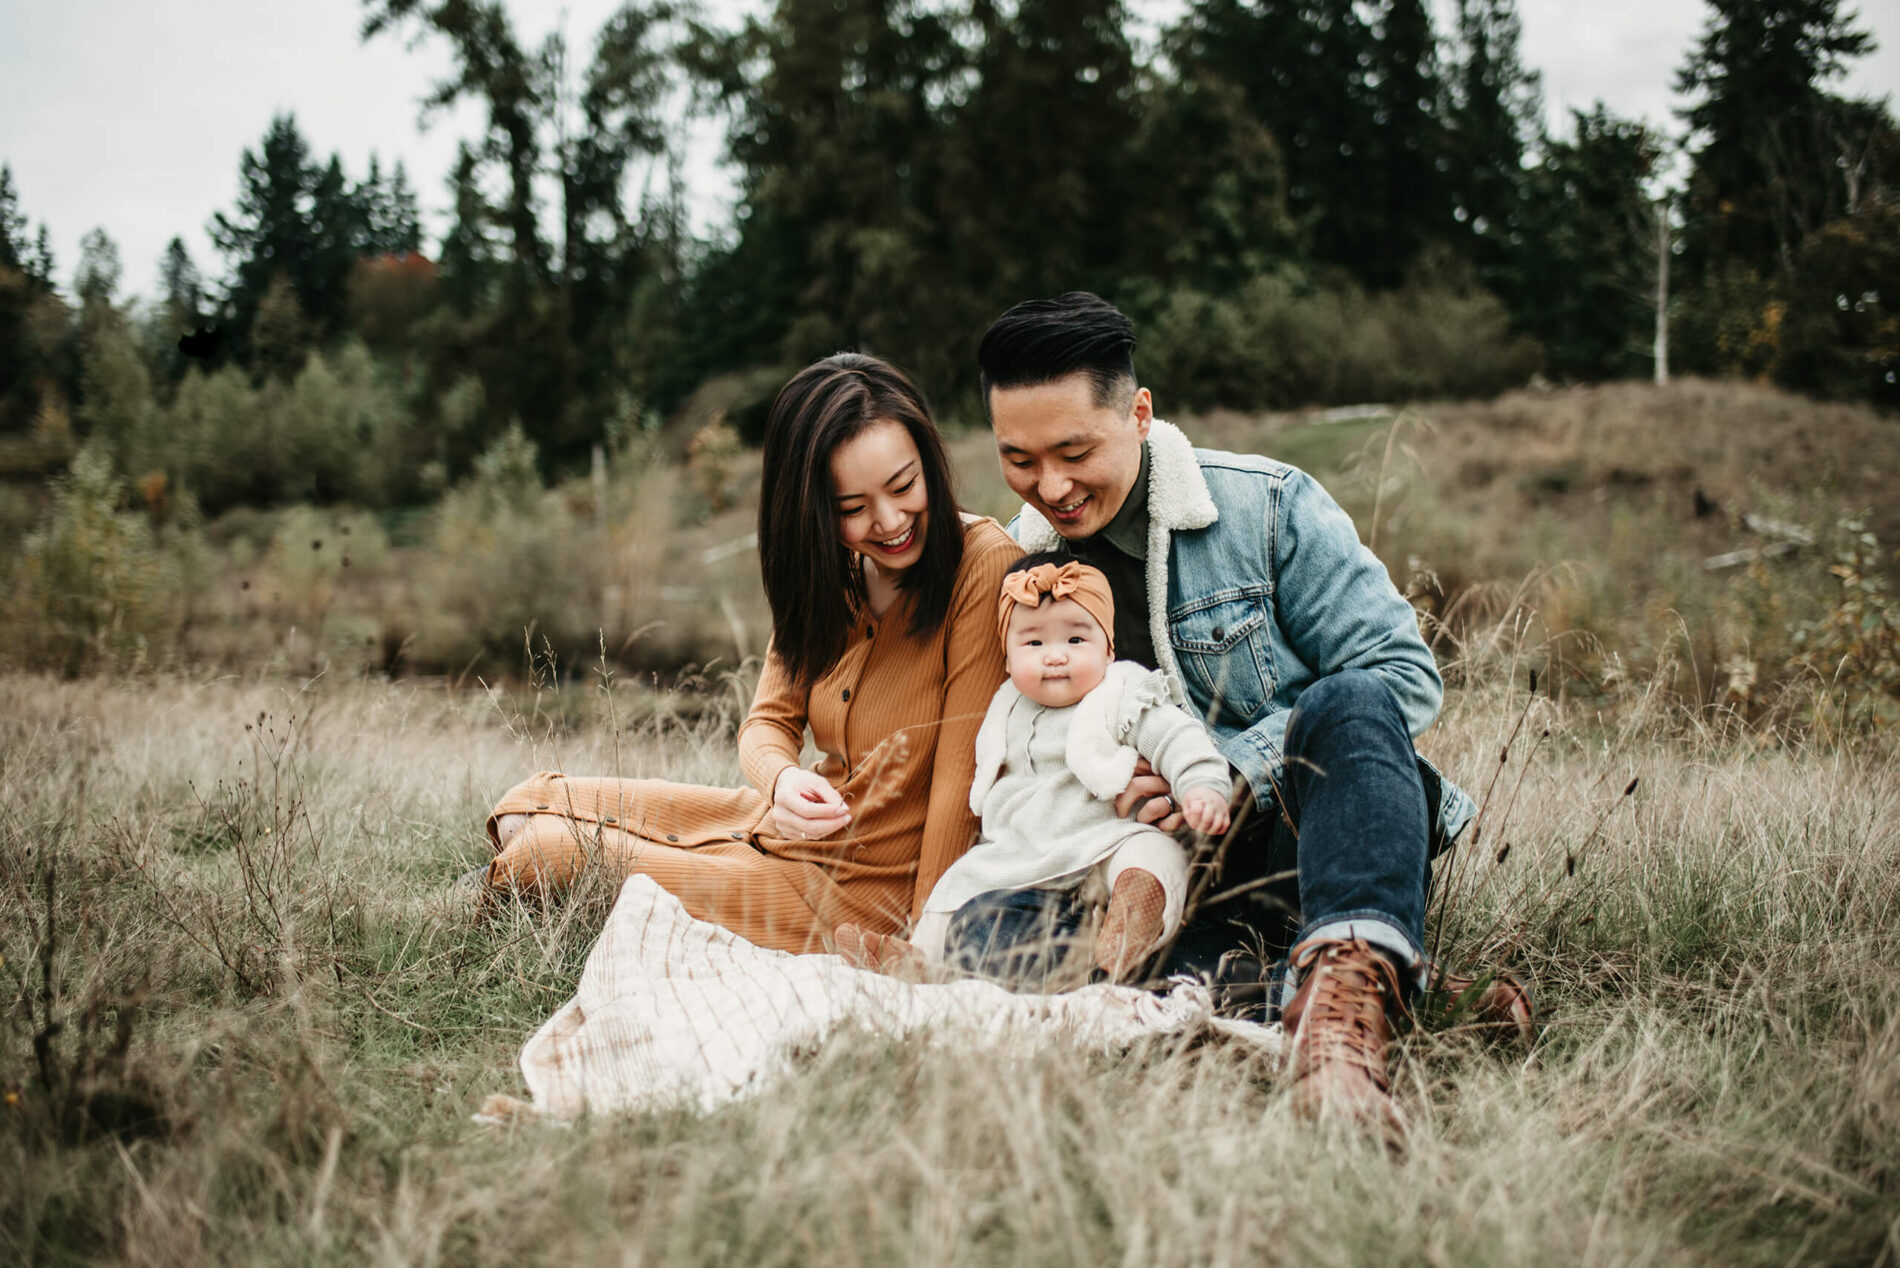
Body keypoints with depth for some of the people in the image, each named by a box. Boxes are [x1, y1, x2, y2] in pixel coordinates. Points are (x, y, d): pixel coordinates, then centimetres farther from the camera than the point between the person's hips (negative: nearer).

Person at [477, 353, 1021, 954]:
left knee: (549, 851, -5)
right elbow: (770, 719, -2)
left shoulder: (982, 563, -21)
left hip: (862, 886, -7)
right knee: (529, 808, 6)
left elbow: (961, 780, -21)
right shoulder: (828, 567, 1)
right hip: (795, 827, 7)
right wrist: (782, 778, -26)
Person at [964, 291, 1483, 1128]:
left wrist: (1233, 769, -19)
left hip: (1302, 838, -2)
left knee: (1349, 704, -35)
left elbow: (1405, 674, -9)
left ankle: (1347, 978, -49)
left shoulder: (1266, 505, -5)